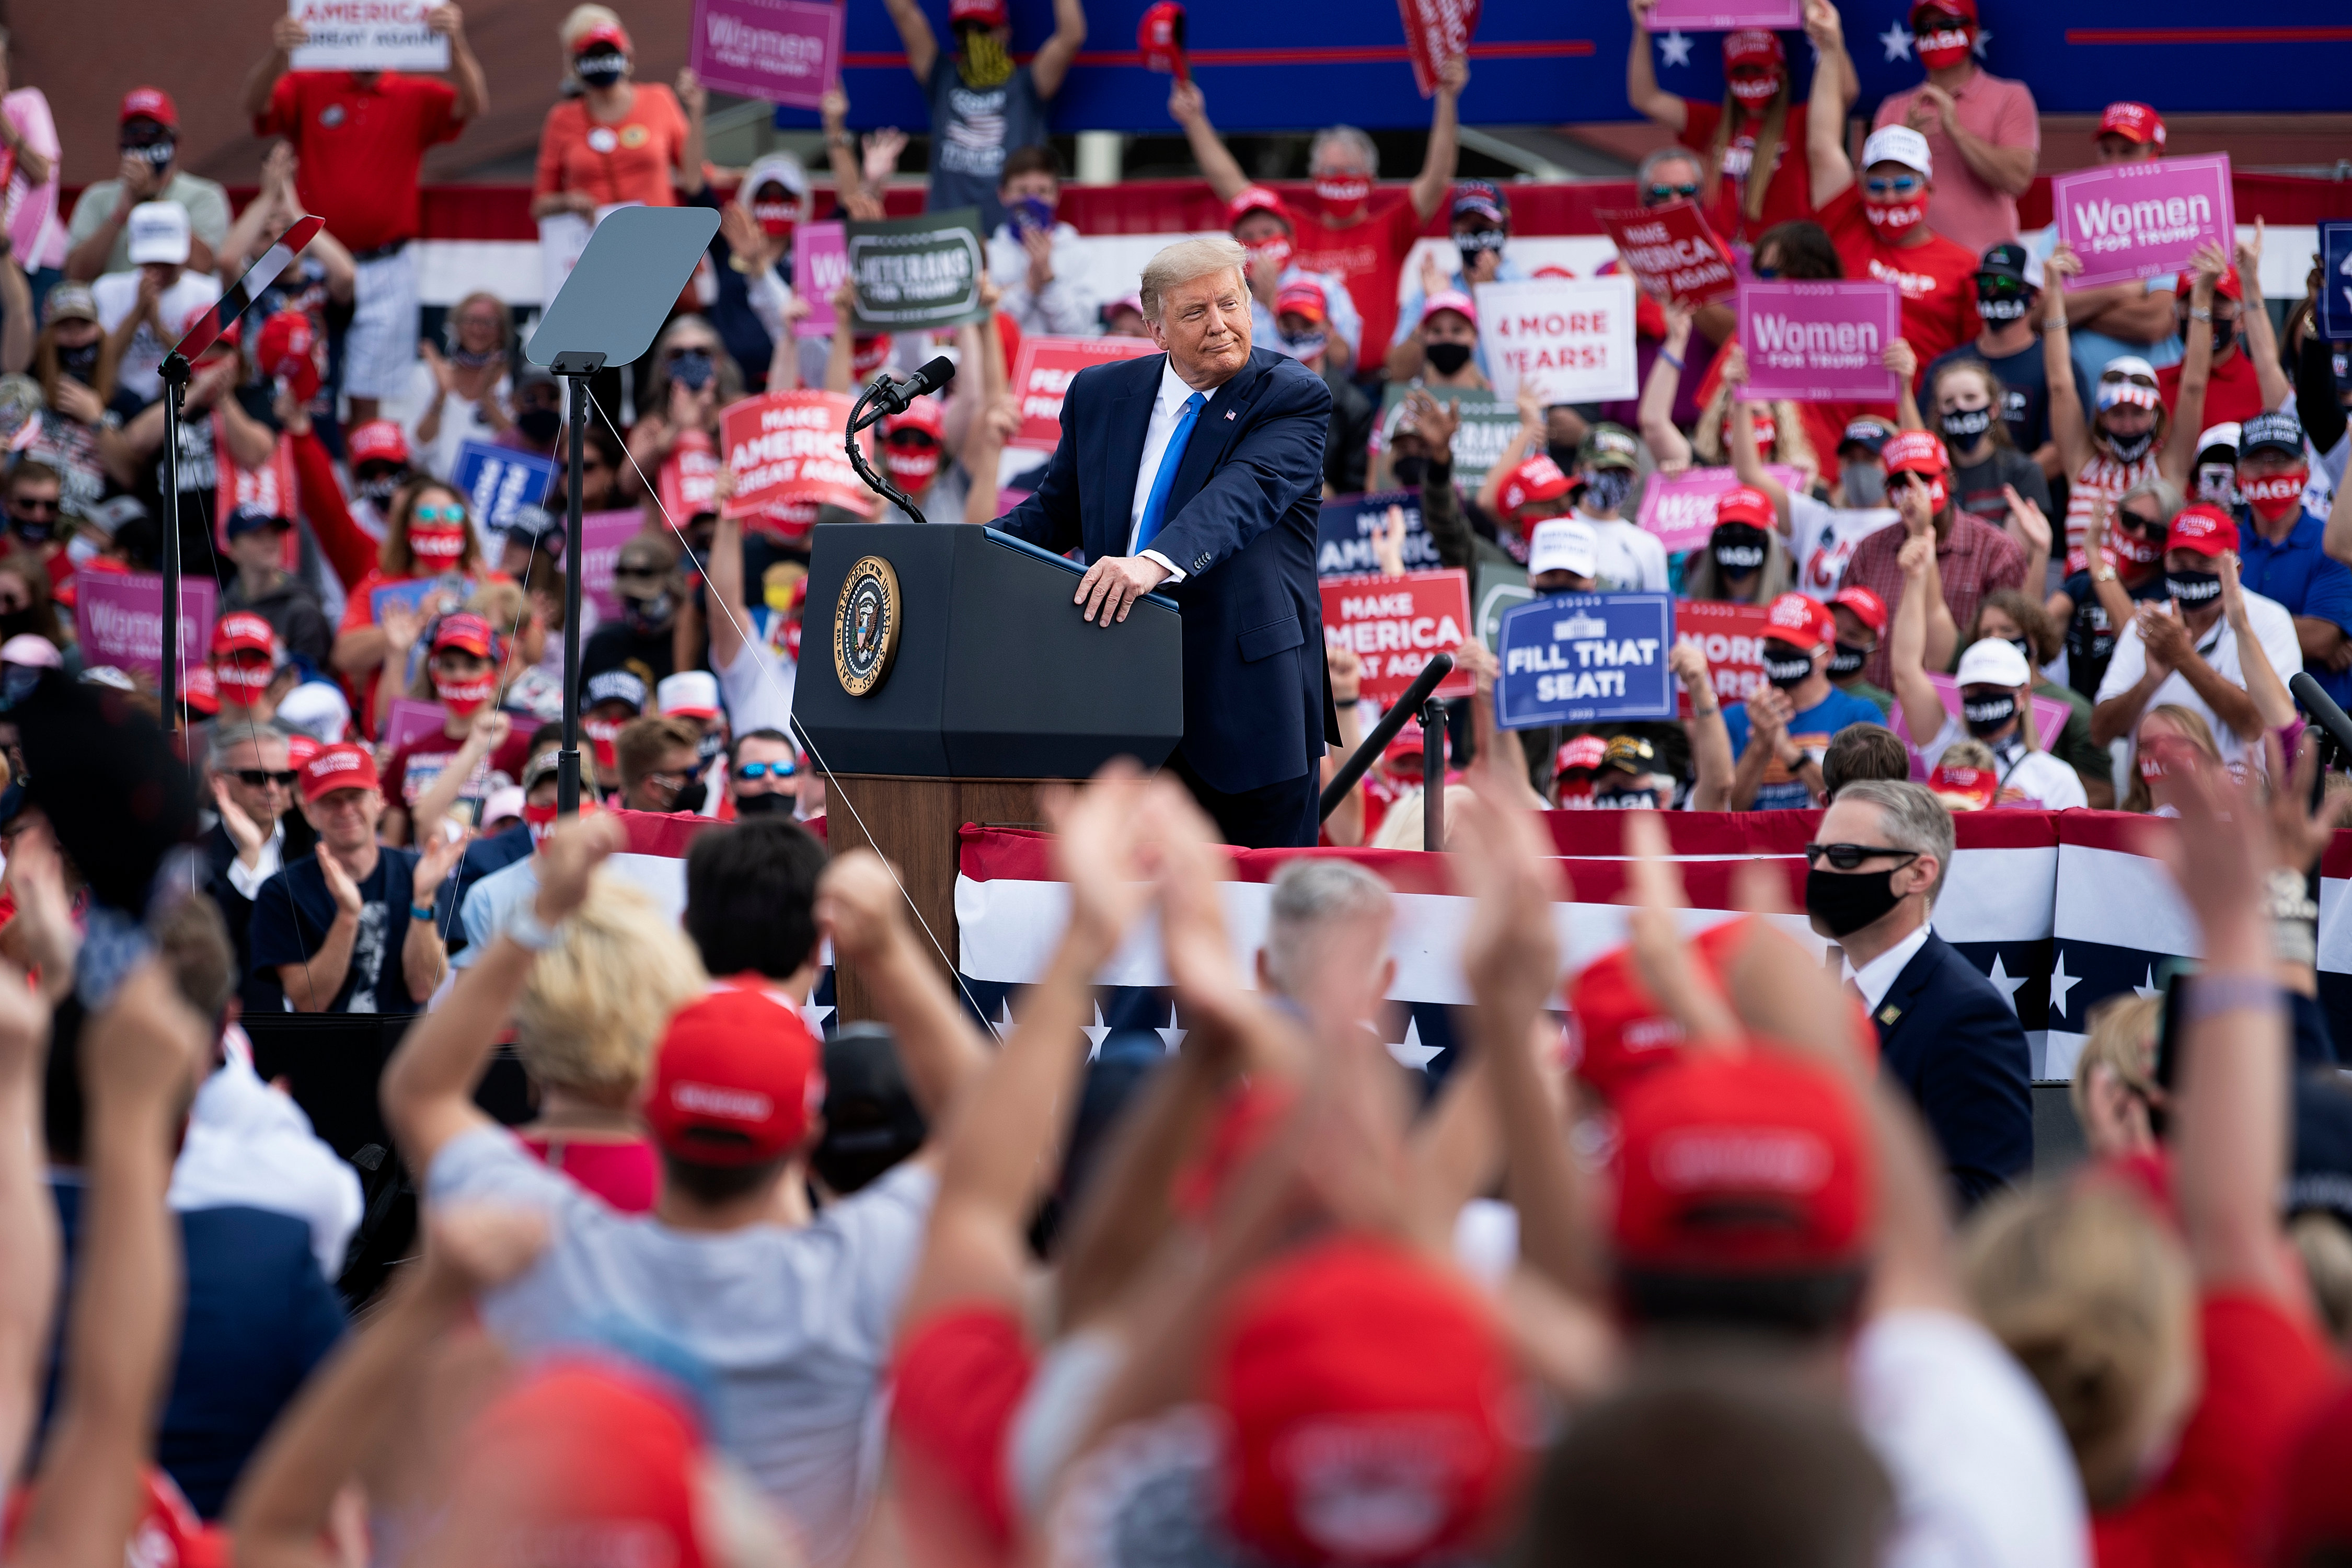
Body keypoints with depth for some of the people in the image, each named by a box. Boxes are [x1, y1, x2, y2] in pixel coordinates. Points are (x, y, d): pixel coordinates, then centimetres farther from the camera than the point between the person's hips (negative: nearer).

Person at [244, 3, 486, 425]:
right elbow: (256, 102, -15)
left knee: (366, 398, 3)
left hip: (385, 268, 0)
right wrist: (276, 53, -37)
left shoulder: (417, 98, 4)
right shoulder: (308, 89, 2)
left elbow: (475, 105, -12)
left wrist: (457, 43, -31)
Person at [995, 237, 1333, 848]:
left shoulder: (1293, 398, -4)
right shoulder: (1099, 393, 11)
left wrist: (1156, 562, -41)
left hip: (1247, 698, -4)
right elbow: (1055, 512, 19)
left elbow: (1245, 494, -23)